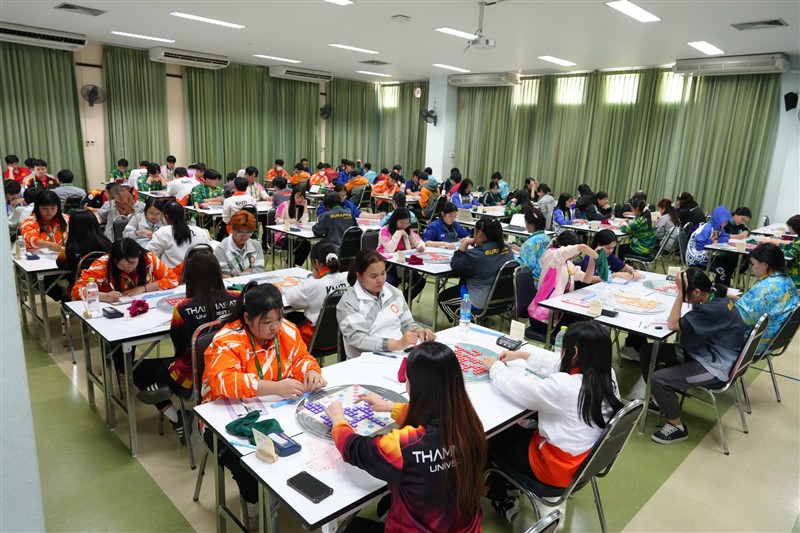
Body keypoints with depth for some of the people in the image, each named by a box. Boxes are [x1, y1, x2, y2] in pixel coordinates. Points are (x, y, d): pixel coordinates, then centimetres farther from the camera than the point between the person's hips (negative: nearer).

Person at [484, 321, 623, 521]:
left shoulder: (564, 387, -34)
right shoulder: (606, 375, -10)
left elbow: (519, 387, -21)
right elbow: (557, 364, 5)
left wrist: (496, 367, -2)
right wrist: (521, 355, 11)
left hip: (557, 466, -8)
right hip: (585, 459, 8)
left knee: (492, 437, 14)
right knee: (513, 431, 22)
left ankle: (503, 501, 33)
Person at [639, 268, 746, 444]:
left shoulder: (715, 309, -31)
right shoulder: (713, 296, -2)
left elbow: (673, 325, -26)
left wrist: (680, 292, -27)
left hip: (715, 367, -10)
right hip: (703, 353, 10)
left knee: (659, 379, -24)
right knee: (647, 351, 4)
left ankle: (677, 427, 1)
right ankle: (657, 400, 22)